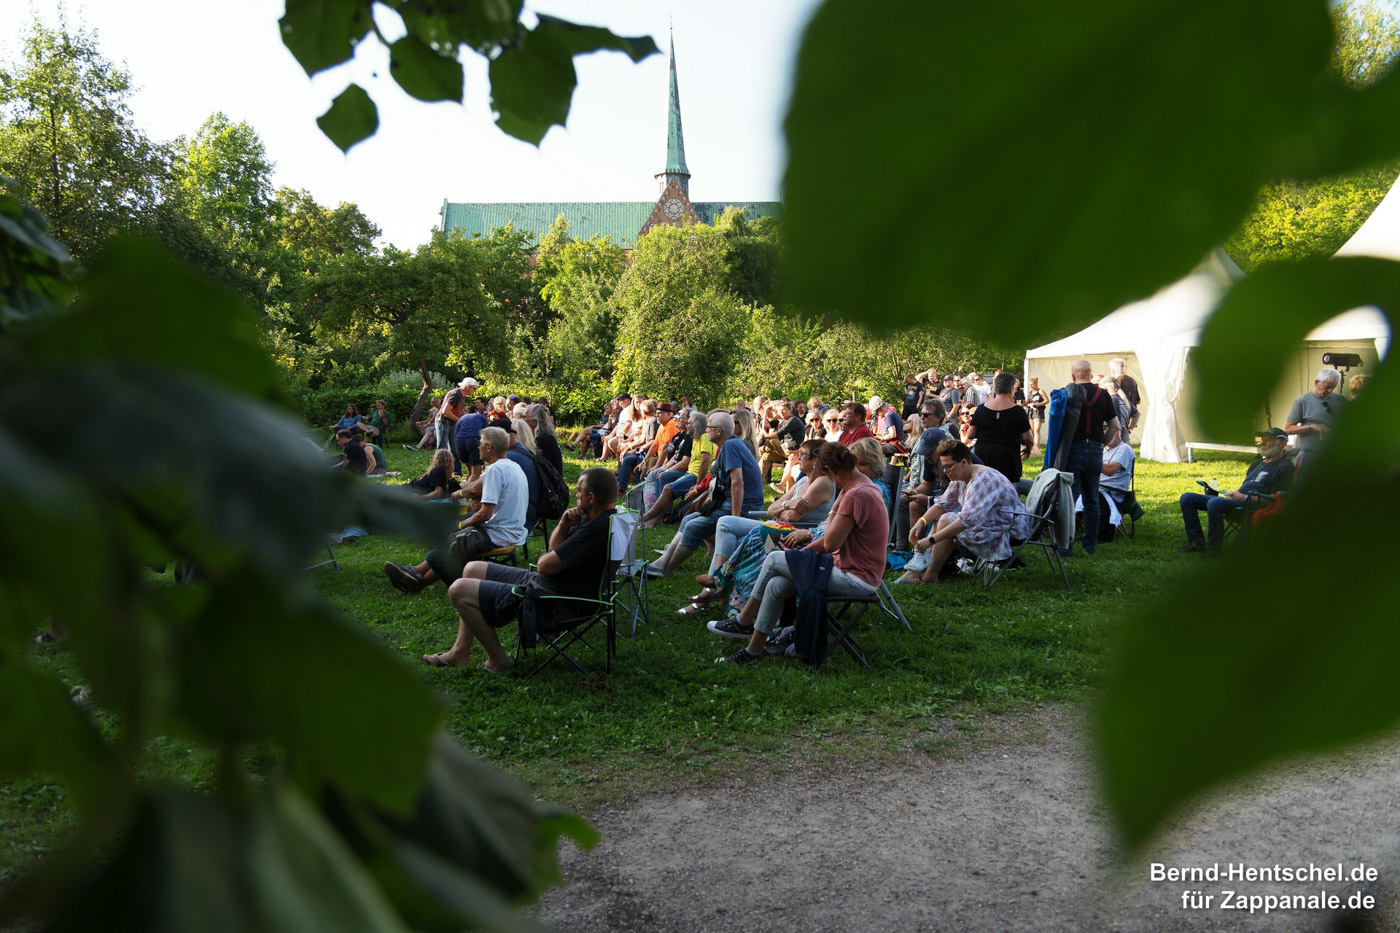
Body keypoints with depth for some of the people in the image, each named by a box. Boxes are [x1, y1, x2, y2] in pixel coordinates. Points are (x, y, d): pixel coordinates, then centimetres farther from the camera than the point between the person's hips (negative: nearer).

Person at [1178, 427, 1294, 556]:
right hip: (1235, 500, 9)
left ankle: (1213, 549, -31)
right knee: (1187, 498, -1)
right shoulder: (1257, 462, 27)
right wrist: (1234, 494, 7)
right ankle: (1196, 542, -7)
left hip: (1252, 505, -9)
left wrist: (1244, 497, -14)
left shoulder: (1284, 466, -1)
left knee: (1214, 502, -39)